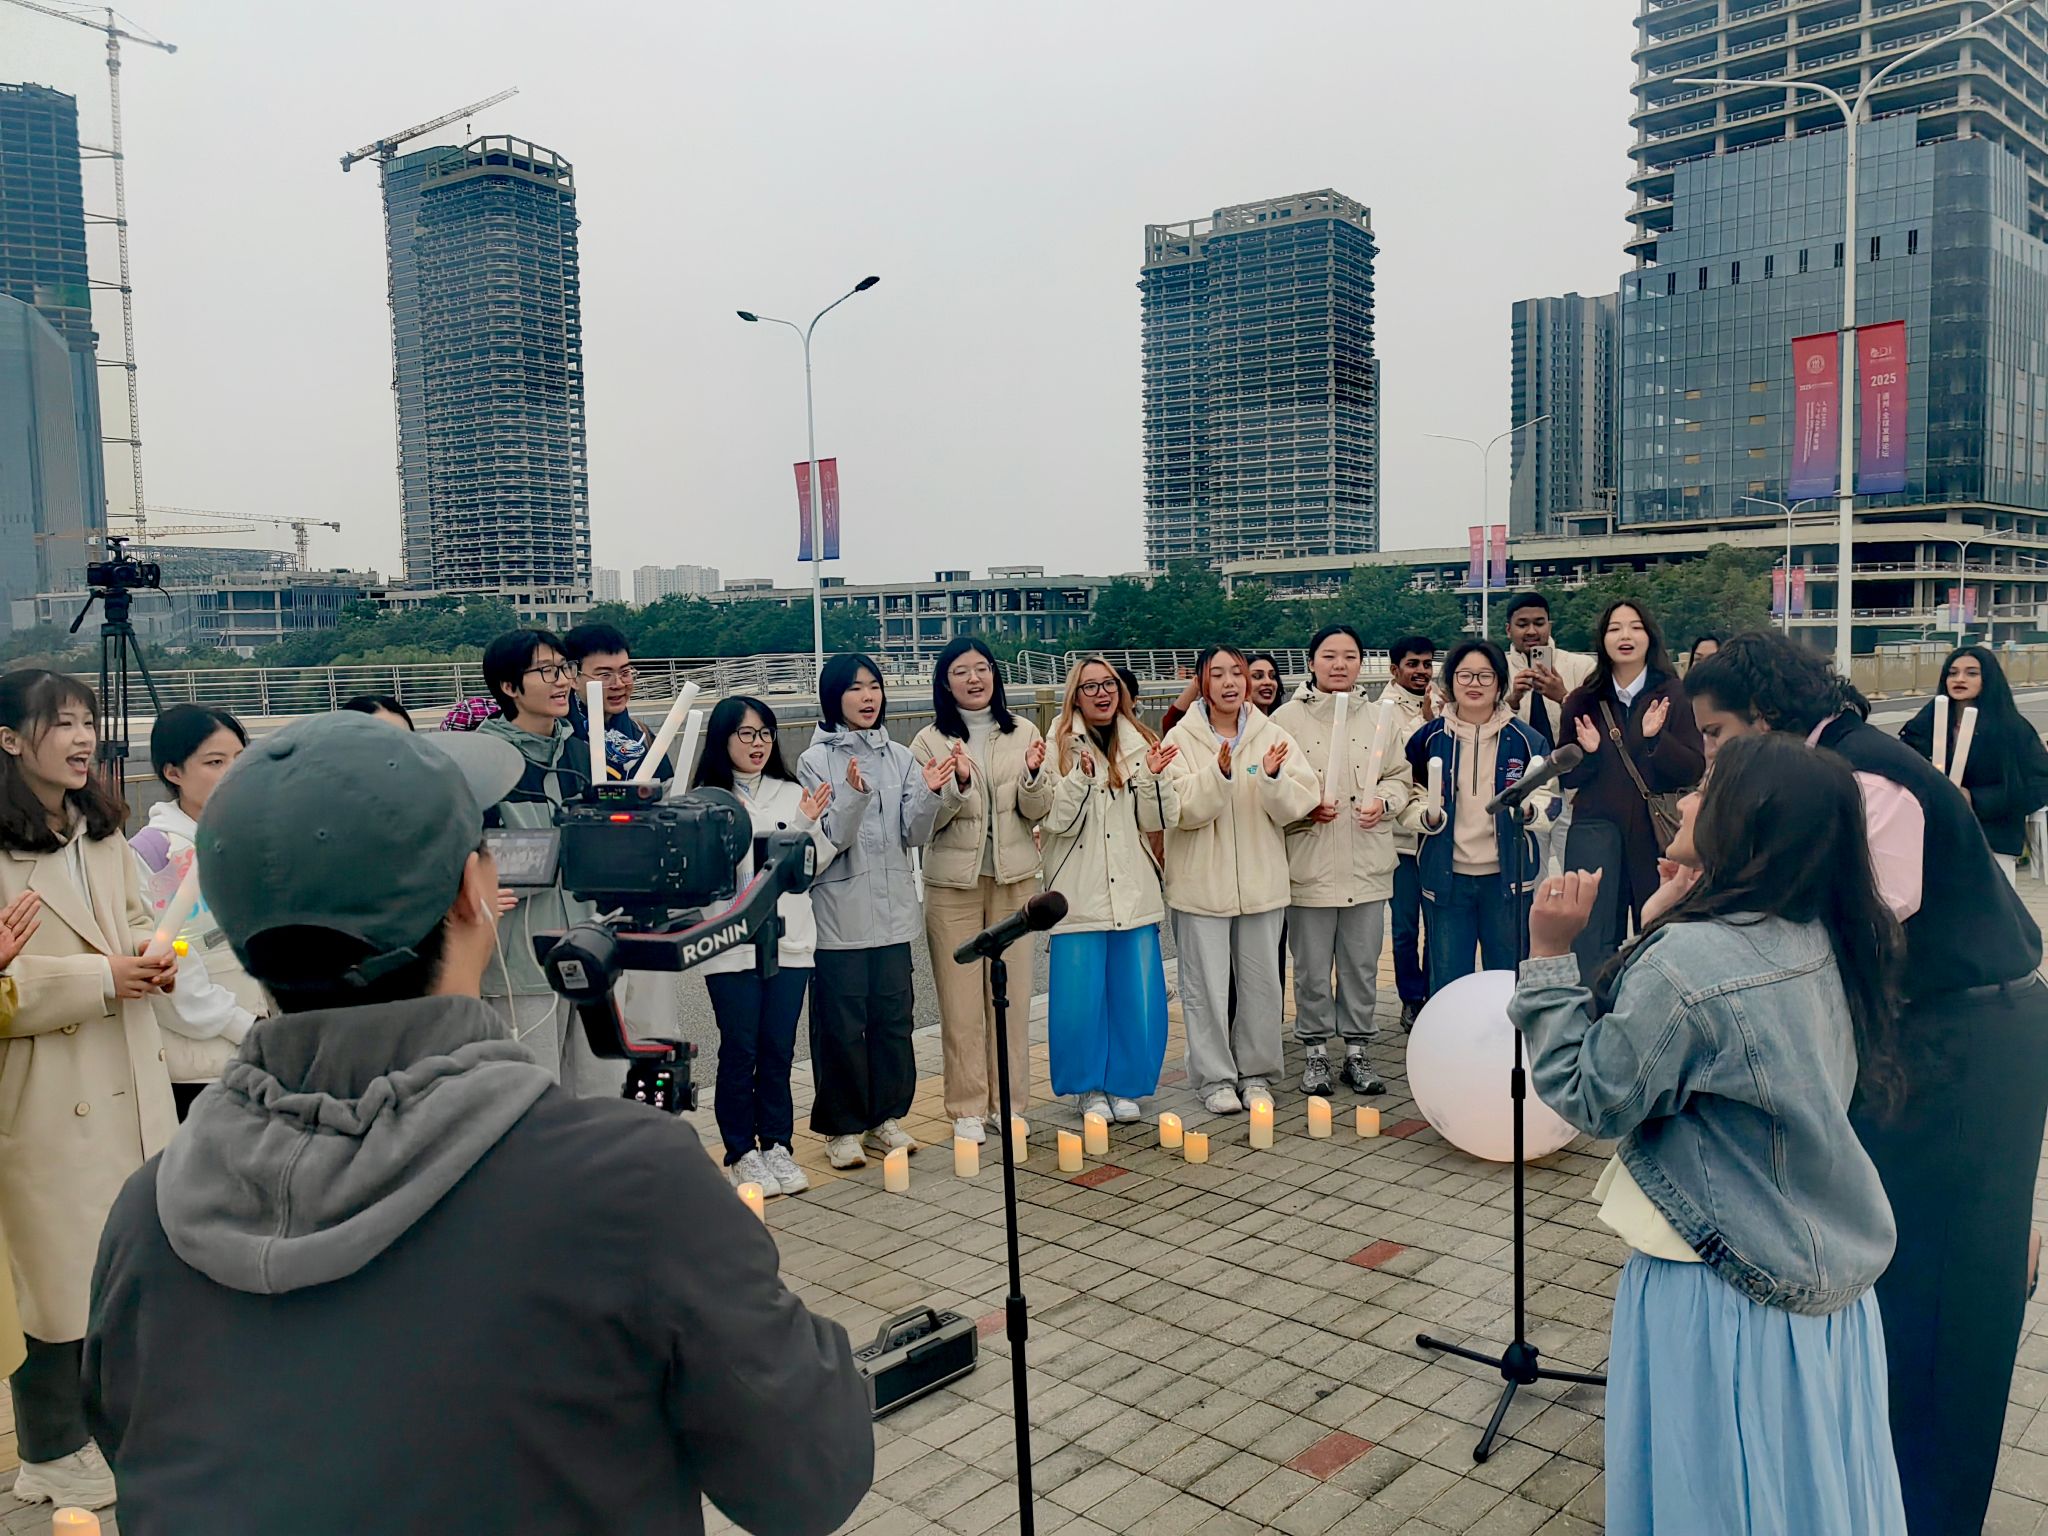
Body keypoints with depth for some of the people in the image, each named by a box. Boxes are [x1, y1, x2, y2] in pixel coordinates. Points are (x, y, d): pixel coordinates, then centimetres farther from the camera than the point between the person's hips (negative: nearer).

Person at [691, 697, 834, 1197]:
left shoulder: (792, 794, 10)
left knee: (779, 1048, 8)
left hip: (789, 939, 3)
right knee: (740, 1050, 3)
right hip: (732, 943, -3)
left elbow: (813, 866, 9)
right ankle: (741, 1153, 15)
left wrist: (808, 826, -9)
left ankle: (777, 1146, 20)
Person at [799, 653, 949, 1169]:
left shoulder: (900, 757, 7)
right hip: (840, 911, -4)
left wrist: (927, 795, -15)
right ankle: (841, 1127, 14)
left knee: (893, 1016, 9)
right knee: (842, 1022, 1)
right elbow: (828, 840, -11)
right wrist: (853, 795, -27)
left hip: (893, 909, 4)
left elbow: (915, 835, 3)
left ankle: (885, 1117, 23)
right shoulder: (815, 762, -4)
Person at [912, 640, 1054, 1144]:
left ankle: (1008, 1101, 19)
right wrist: (958, 784, -23)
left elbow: (1037, 811, 2)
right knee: (961, 1000, 1)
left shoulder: (1023, 734, 5)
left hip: (1014, 877, 2)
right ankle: (967, 1108, 11)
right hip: (953, 881, -2)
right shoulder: (930, 742, -1)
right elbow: (925, 819, -6)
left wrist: (1033, 776, -18)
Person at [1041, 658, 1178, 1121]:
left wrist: (1154, 777, -12)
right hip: (1080, 893, -3)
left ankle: (1125, 1086, 21)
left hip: (1134, 891, 3)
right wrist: (1080, 778, -26)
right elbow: (1057, 821, -10)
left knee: (1137, 995, 6)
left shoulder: (1141, 745, 9)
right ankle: (1089, 1087, 18)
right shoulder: (1060, 747, -3)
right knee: (1081, 996, 1)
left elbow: (1159, 820, 5)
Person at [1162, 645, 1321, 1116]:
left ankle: (1257, 1072, 25)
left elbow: (1296, 806, -3)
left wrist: (1273, 777, -22)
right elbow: (1182, 809, -15)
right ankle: (1214, 1077, 16)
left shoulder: (1273, 737, 4)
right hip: (1202, 883, -2)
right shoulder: (1182, 738, -4)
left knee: (1262, 983, 10)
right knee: (1207, 985, 3)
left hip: (1262, 882, 3)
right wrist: (1219, 772, -29)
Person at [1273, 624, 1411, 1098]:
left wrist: (1383, 802, -7)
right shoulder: (1287, 718, -3)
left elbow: (1400, 777, 12)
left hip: (1368, 864, 3)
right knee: (1313, 968, 5)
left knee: (1362, 965, 11)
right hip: (1310, 863, -3)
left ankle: (1357, 1051, 24)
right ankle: (1315, 1053, 19)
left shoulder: (1378, 717, 7)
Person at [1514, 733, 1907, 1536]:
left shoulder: (1689, 961, -27)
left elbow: (1590, 1098, -18)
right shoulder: (1830, 943, -2)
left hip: (1726, 1288, -8)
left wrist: (1550, 956, -16)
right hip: (1830, 1277, 8)